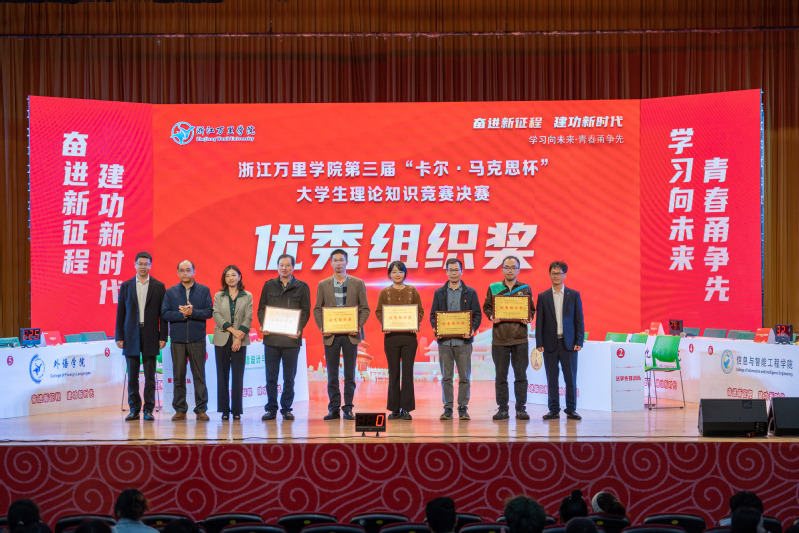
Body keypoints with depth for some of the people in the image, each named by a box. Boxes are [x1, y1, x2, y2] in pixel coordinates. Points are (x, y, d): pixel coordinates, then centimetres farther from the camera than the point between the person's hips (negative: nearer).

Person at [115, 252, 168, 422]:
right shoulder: (126, 286, 8)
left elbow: (163, 313, 4)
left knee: (150, 376, 0)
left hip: (150, 336, -1)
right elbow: (120, 312, 7)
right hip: (131, 336, 1)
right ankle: (134, 409, 9)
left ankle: (148, 409, 4)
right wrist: (119, 336, 1)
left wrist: (163, 337, -2)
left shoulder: (159, 287, 5)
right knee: (132, 375, 3)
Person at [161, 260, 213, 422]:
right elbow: (165, 313, 1)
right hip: (178, 339, 1)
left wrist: (192, 312, -14)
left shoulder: (204, 291, 7)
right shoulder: (171, 292, 10)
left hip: (197, 339, -1)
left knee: (199, 376, -1)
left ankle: (201, 410, 4)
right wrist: (182, 314, -12)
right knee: (179, 376, 3)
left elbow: (209, 312, -2)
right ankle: (180, 410, 8)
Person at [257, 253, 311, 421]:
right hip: (271, 338, 1)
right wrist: (263, 325, -8)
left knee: (289, 377, 5)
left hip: (292, 339, -1)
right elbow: (261, 308, 10)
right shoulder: (269, 286, 9)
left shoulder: (302, 287, 5)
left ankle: (286, 408, 13)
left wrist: (299, 329, -12)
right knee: (271, 376, 3)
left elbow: (305, 311, 3)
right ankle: (271, 409, 10)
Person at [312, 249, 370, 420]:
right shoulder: (323, 285, 8)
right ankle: (334, 409, 6)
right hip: (331, 335, 1)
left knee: (349, 373, 2)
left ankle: (348, 408, 7)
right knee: (332, 374, 2)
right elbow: (317, 309, 8)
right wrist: (322, 327, -7)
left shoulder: (358, 283, 5)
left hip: (351, 334, -1)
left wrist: (359, 326, -10)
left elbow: (365, 308, 5)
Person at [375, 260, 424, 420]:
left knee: (407, 372, -3)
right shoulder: (384, 292, 7)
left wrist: (416, 323, -9)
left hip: (409, 335, 0)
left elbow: (420, 310, 8)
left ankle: (406, 408, 1)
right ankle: (394, 409, 9)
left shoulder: (412, 291, 7)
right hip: (391, 336, 0)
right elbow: (378, 311, 7)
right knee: (393, 373, 3)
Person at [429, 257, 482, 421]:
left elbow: (477, 315, 6)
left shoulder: (470, 293, 8)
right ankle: (448, 408, 8)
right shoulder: (439, 293, 11)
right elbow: (433, 314, 11)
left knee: (464, 377, 0)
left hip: (463, 340, -1)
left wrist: (473, 329, -12)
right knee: (446, 377, 3)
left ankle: (463, 408, 7)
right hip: (444, 341, 1)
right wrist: (435, 328, -8)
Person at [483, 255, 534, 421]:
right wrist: (491, 316, -9)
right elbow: (486, 307, 11)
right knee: (501, 376, 3)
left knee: (521, 375, 2)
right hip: (499, 338, 0)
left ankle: (521, 408, 8)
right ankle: (502, 409, 10)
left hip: (520, 338, 0)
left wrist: (528, 318, -8)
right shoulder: (493, 288, 7)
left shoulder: (525, 289, 8)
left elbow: (532, 309, 13)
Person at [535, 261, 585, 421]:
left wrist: (579, 341, -5)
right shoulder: (543, 297, 7)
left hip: (568, 343, -1)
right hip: (550, 344, 1)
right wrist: (539, 343, -3)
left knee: (570, 378, 0)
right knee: (552, 379, 3)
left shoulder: (574, 295, 6)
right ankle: (554, 410, 9)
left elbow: (579, 320, 4)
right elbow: (539, 322, 5)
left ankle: (571, 410, 7)